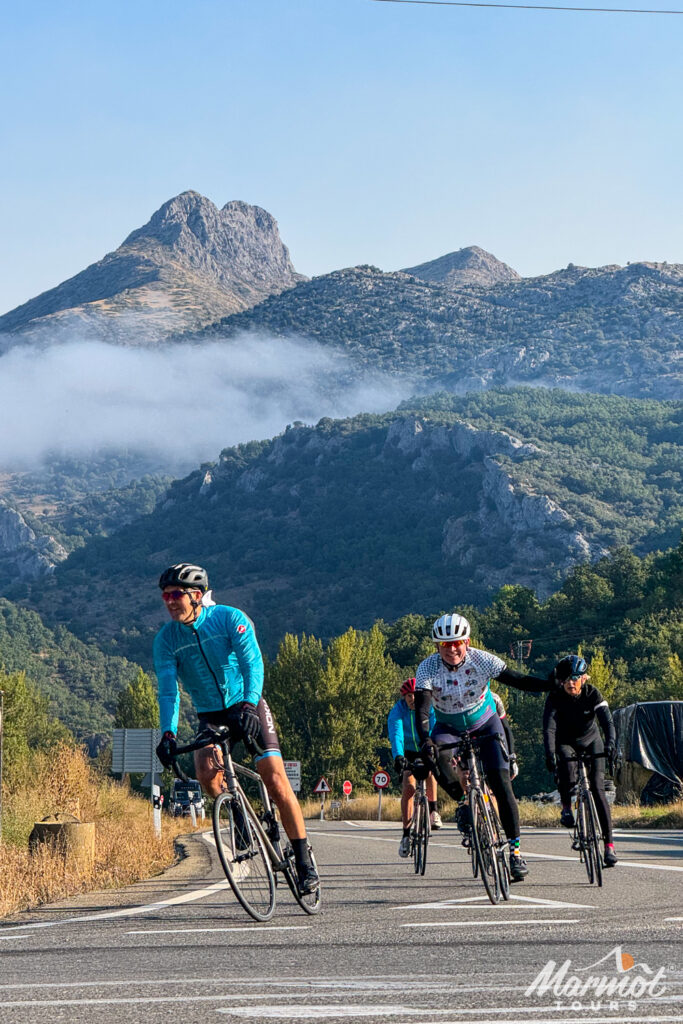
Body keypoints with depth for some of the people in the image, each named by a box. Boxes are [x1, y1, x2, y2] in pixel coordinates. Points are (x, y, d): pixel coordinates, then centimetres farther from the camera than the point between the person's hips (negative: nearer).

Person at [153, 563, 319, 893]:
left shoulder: (230, 618, -15)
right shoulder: (166, 639, -8)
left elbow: (252, 664, -26)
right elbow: (168, 690, -15)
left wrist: (248, 705, -44)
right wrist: (168, 733, -31)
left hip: (248, 707, -2)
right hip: (211, 716, 2)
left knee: (275, 779, -16)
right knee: (207, 776, -26)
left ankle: (304, 860, -7)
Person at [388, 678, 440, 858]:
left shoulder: (431, 709, -17)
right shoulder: (397, 712, -17)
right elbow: (396, 734, -33)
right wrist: (398, 757, -51)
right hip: (408, 752, 1)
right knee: (408, 788, -18)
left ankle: (433, 810, -19)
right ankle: (406, 834, -10)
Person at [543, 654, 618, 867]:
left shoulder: (593, 694, -20)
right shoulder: (555, 697, -20)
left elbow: (607, 721, -30)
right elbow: (549, 727, -31)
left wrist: (610, 745, -49)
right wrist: (550, 754, -46)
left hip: (591, 741, 0)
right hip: (566, 743, 0)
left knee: (597, 787, -14)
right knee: (567, 766, -36)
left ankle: (609, 843, -12)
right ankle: (566, 806, -10)